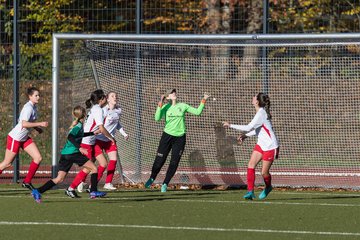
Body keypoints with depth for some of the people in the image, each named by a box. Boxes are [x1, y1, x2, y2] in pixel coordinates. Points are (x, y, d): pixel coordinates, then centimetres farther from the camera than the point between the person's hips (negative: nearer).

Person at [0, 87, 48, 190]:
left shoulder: (33, 107, 6)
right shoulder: (28, 108, -22)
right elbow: (24, 124, -31)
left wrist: (36, 128, 6)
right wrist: (40, 124, -28)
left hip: (24, 138, 9)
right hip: (15, 138, -9)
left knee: (38, 158, 0)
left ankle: (27, 182, 9)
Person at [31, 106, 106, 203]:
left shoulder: (76, 124, 19)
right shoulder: (79, 125, -7)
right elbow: (70, 137, -23)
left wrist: (93, 133, 46)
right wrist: (80, 148, -29)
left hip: (65, 154, 8)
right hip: (73, 153, -8)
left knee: (59, 179, 3)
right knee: (94, 169, 5)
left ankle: (38, 191, -9)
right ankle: (93, 192, 4)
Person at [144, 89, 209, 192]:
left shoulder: (183, 106, 6)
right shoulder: (165, 107, 0)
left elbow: (197, 112, 8)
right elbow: (157, 118, -16)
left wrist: (203, 101, 1)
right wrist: (160, 104, -24)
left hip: (180, 137, 1)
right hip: (167, 136, -1)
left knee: (174, 163, -2)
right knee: (160, 160, -1)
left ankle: (165, 184, 11)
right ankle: (151, 179, 23)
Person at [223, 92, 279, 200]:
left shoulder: (261, 114, -24)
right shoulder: (260, 112, 6)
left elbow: (249, 128, -29)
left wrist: (231, 125, -23)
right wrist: (245, 135, 7)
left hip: (270, 146, -9)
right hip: (261, 144, 9)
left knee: (264, 172, -1)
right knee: (251, 165, -6)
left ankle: (268, 187, 29)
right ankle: (250, 191, -7)